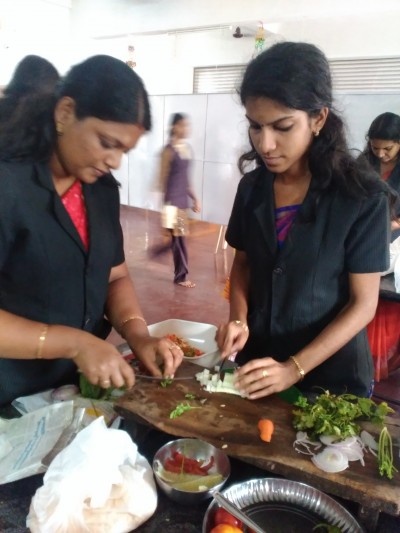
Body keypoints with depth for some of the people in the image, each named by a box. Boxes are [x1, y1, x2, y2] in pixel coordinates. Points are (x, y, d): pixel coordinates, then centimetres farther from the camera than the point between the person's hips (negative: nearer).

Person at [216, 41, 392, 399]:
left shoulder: (363, 197, -16)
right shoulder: (252, 187, -3)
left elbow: (363, 303, -14)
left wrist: (294, 369, -22)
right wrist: (239, 320, -10)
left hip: (329, 376, -4)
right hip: (256, 365, 5)